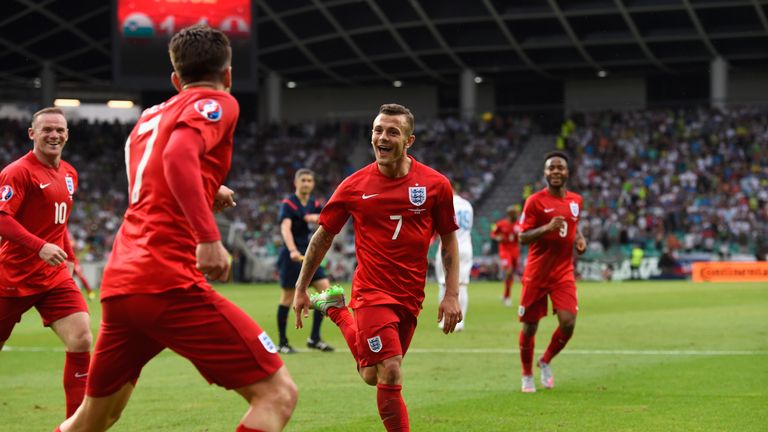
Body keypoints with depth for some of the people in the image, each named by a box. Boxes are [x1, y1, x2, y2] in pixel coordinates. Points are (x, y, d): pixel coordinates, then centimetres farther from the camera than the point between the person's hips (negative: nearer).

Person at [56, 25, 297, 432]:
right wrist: (208, 236, -27)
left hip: (118, 283, 8)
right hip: (167, 283, -8)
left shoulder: (148, 117, 24)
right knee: (278, 394, -8)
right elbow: (178, 157, -20)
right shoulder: (216, 103, 2)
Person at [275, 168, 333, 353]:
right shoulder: (288, 204, -10)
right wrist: (293, 251, -40)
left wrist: (318, 218, -19)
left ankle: (314, 338, 3)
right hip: (293, 255, -6)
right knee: (288, 297, -2)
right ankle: (282, 343, 8)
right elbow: (285, 228, -25)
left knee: (325, 289, -4)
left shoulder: (314, 204, 10)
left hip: (310, 254, 6)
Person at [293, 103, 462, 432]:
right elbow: (323, 236, 7)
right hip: (372, 290, -3)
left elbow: (448, 240, 7)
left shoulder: (435, 184, -3)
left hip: (410, 297, 3)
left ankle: (337, 311, 39)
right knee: (389, 375, -17)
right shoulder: (354, 186, -5)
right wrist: (301, 289, 10)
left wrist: (451, 295, 0)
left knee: (373, 375, 16)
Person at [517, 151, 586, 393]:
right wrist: (547, 228, -26)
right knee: (530, 326, 4)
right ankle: (527, 375, 25)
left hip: (563, 272, 3)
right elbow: (523, 237, -10)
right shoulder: (535, 201, -8)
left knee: (568, 323, -12)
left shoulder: (575, 200, 8)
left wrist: (580, 238, 5)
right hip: (537, 273, -3)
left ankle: (545, 362, 15)